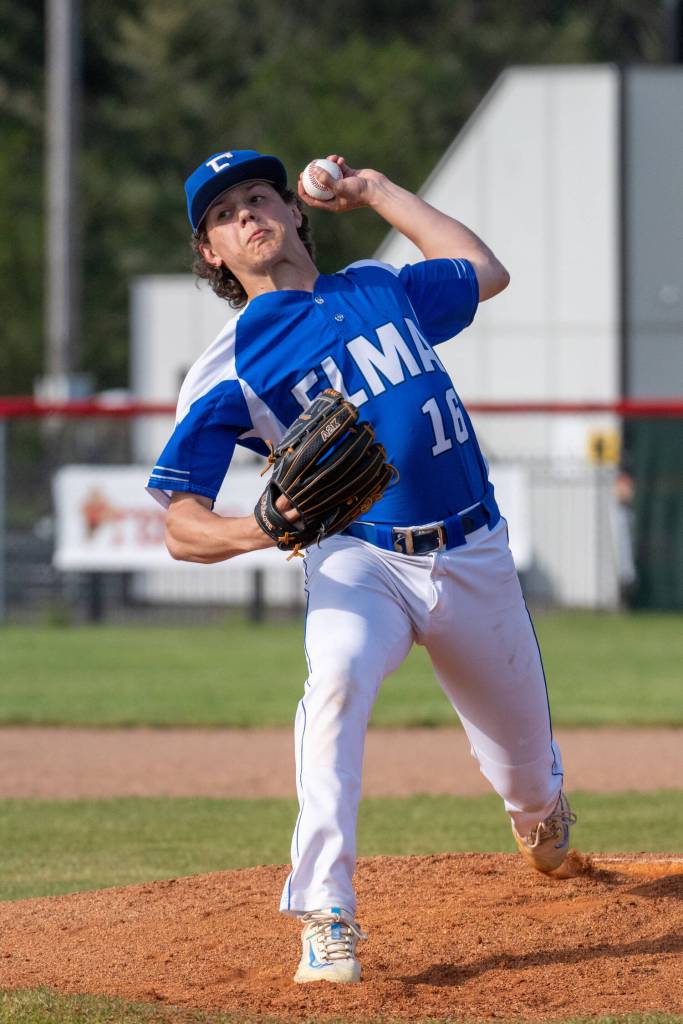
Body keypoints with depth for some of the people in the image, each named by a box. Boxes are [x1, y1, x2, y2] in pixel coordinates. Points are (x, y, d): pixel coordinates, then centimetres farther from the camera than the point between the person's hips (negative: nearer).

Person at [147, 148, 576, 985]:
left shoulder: (381, 290, 9)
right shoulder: (229, 369, -4)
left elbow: (486, 272, 29)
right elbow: (182, 531, -9)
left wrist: (374, 192, 25)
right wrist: (263, 530, -31)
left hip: (474, 559, 4)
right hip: (359, 561, -4)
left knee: (526, 764, 15)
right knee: (338, 673, -37)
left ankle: (538, 812, 55)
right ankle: (325, 916, -36)